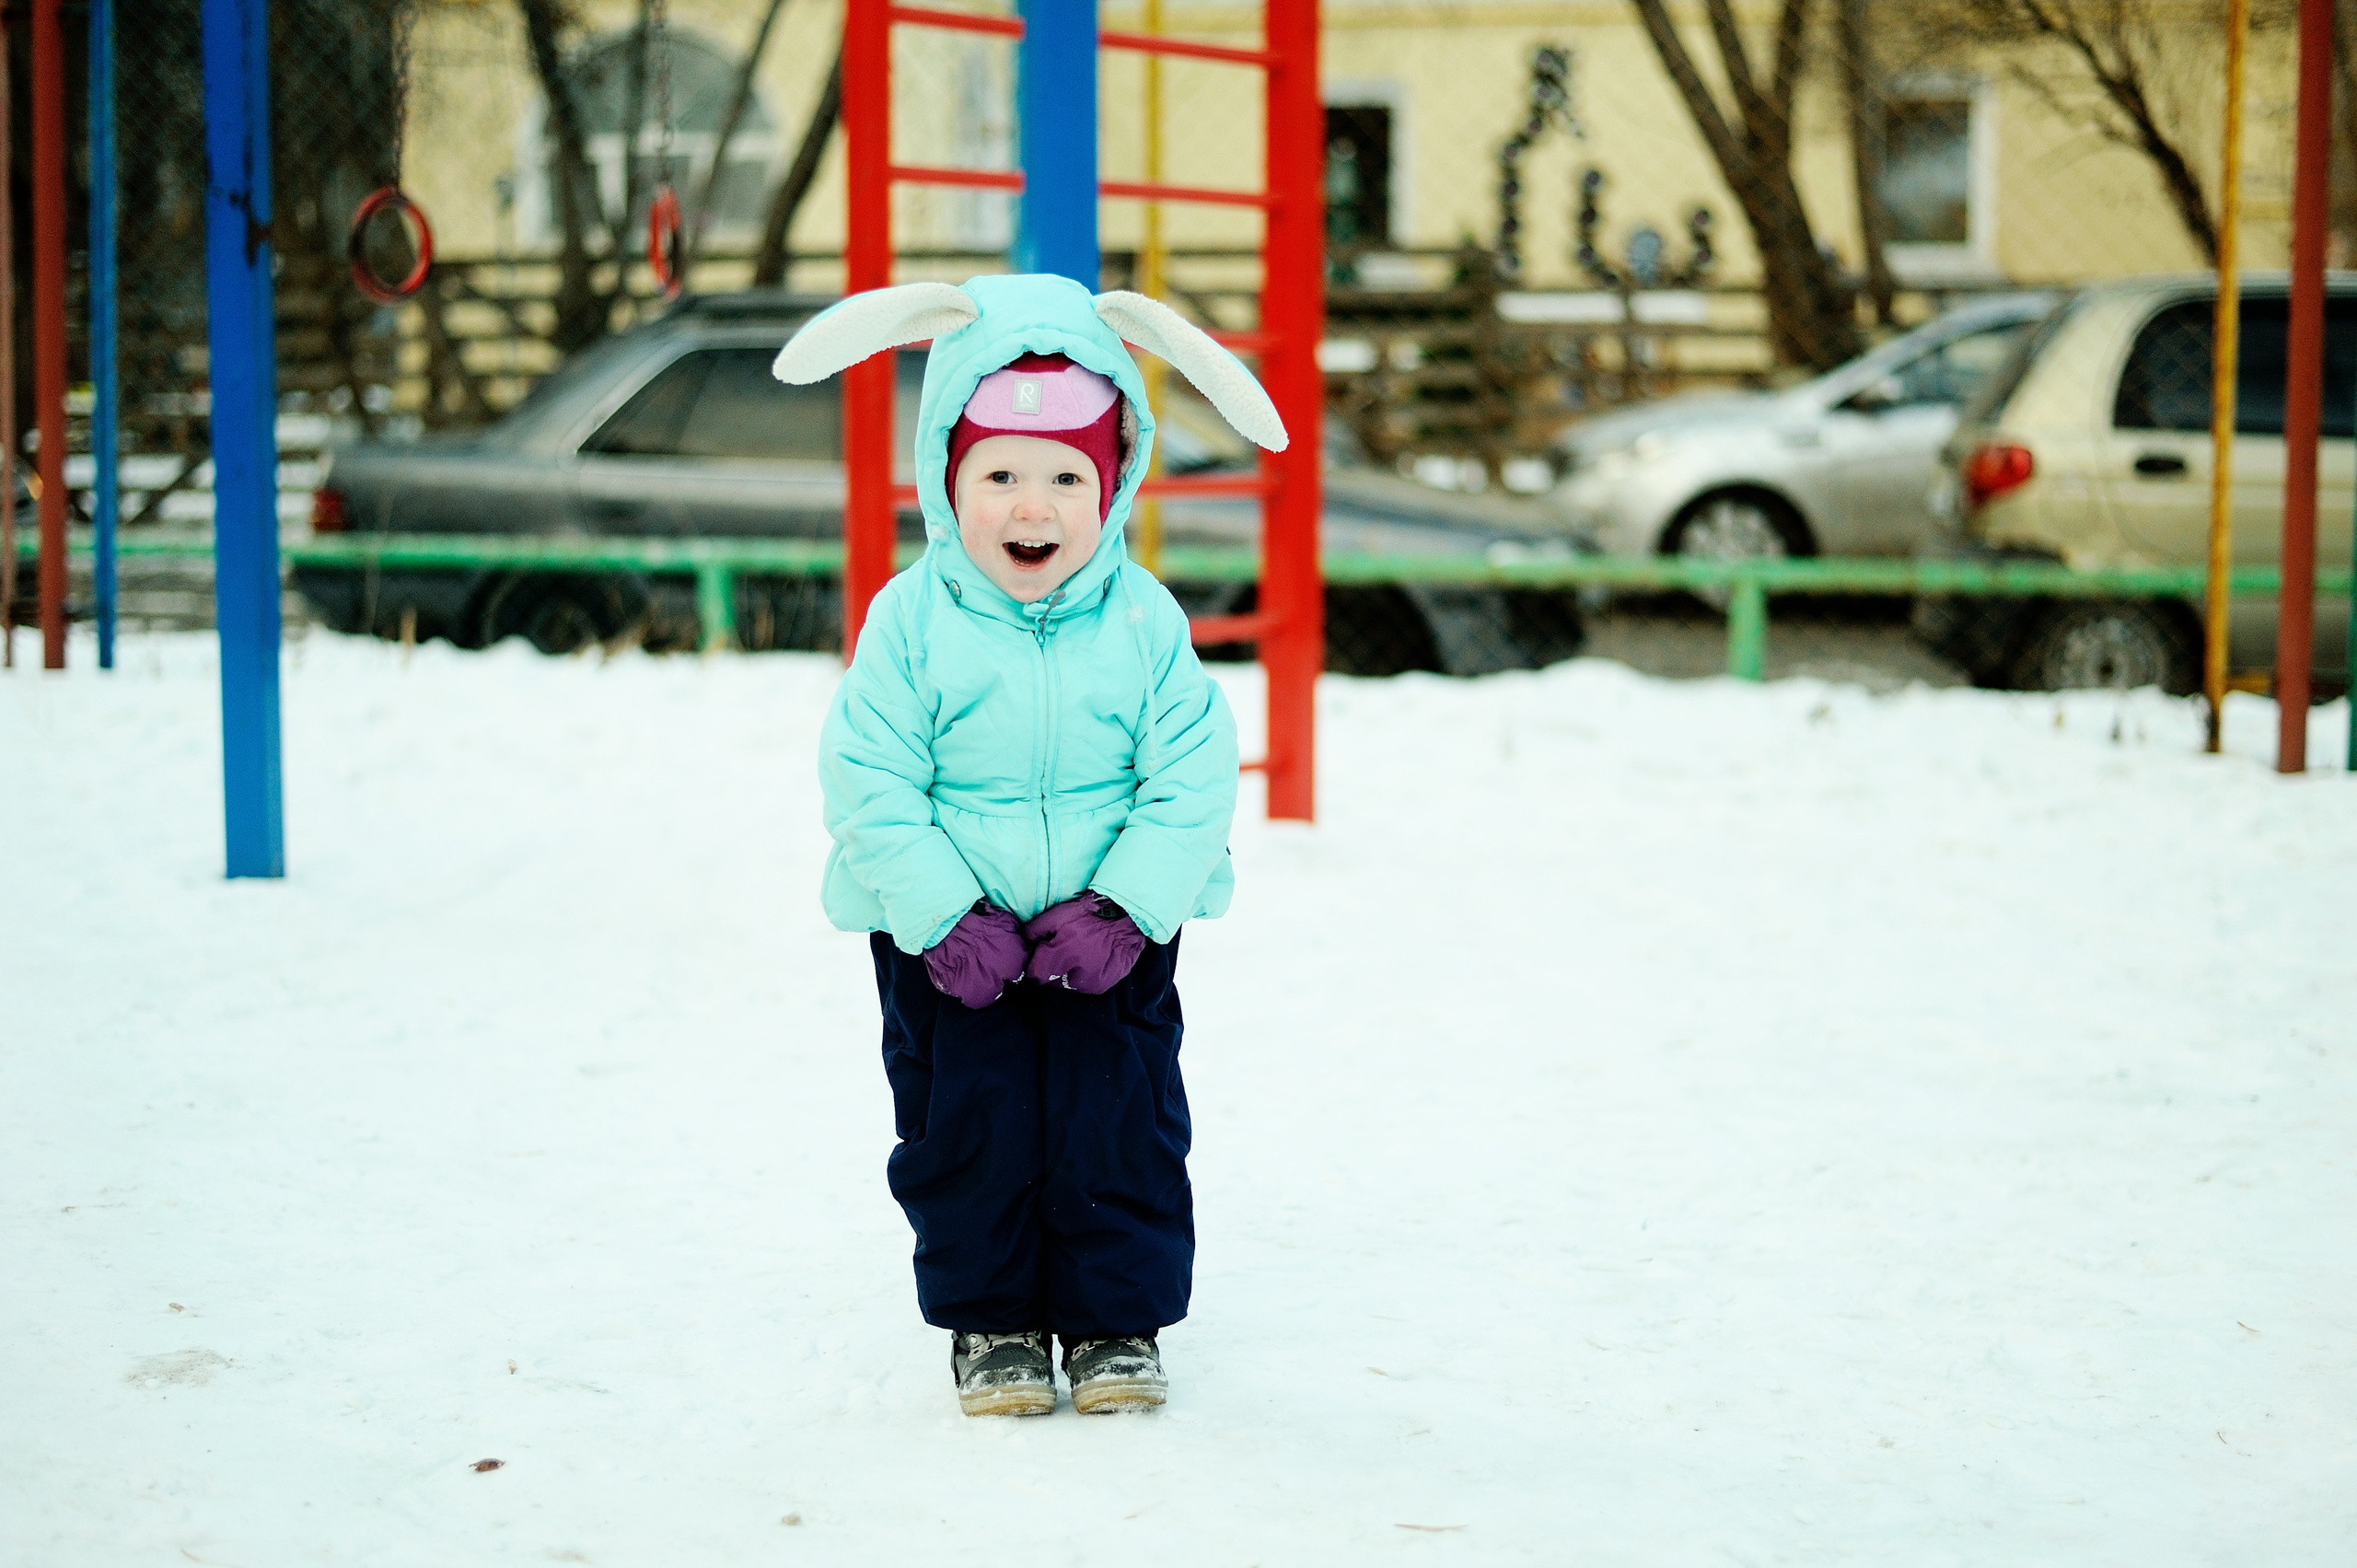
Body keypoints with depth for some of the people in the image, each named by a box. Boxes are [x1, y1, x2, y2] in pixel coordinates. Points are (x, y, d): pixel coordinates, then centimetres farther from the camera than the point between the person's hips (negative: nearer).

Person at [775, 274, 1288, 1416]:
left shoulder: (1143, 622, -9)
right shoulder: (910, 622, -12)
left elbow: (1190, 777, -8)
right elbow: (869, 782, -12)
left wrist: (1124, 909, -16)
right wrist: (942, 918, -18)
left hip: (1111, 935, 1)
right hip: (948, 939, 0)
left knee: (1119, 1118, 3)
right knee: (969, 1120, 3)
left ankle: (1118, 1318, 19)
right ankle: (990, 1319, 20)